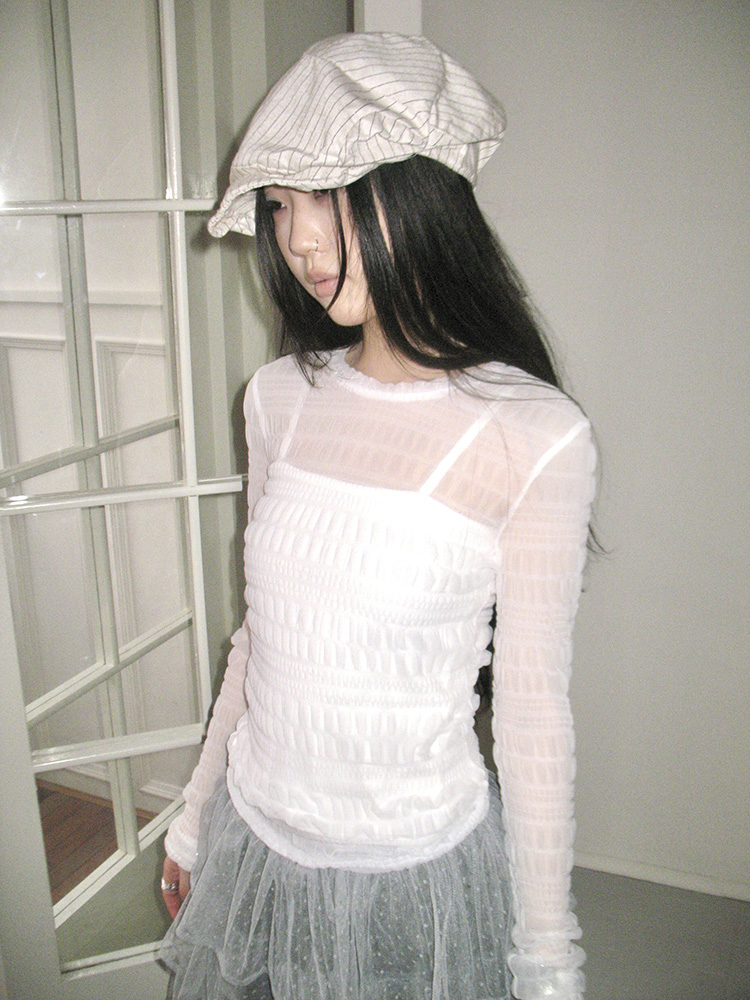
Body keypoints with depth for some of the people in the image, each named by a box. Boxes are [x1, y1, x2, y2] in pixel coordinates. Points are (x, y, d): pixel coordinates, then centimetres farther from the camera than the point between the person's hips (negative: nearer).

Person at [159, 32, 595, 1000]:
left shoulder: (535, 437, -19)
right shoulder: (281, 397, -4)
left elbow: (533, 708, -12)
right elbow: (260, 631, 5)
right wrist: (194, 814, 13)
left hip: (415, 863, -4)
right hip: (252, 838, 5)